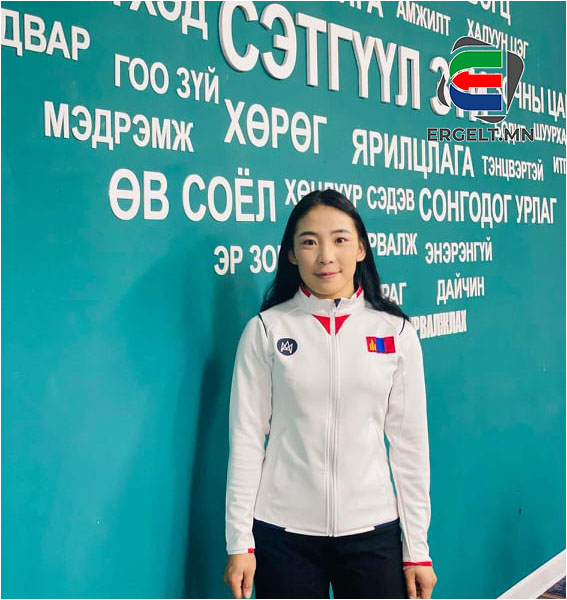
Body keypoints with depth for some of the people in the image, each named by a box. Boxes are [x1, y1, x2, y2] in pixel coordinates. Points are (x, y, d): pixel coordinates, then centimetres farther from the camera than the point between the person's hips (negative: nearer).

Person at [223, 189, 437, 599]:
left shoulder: (396, 332, 0)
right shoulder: (266, 330, -3)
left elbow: (410, 441, 2)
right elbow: (246, 438, -2)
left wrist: (417, 548, 2)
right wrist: (239, 542, -3)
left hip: (372, 530, 1)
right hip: (283, 533, 0)